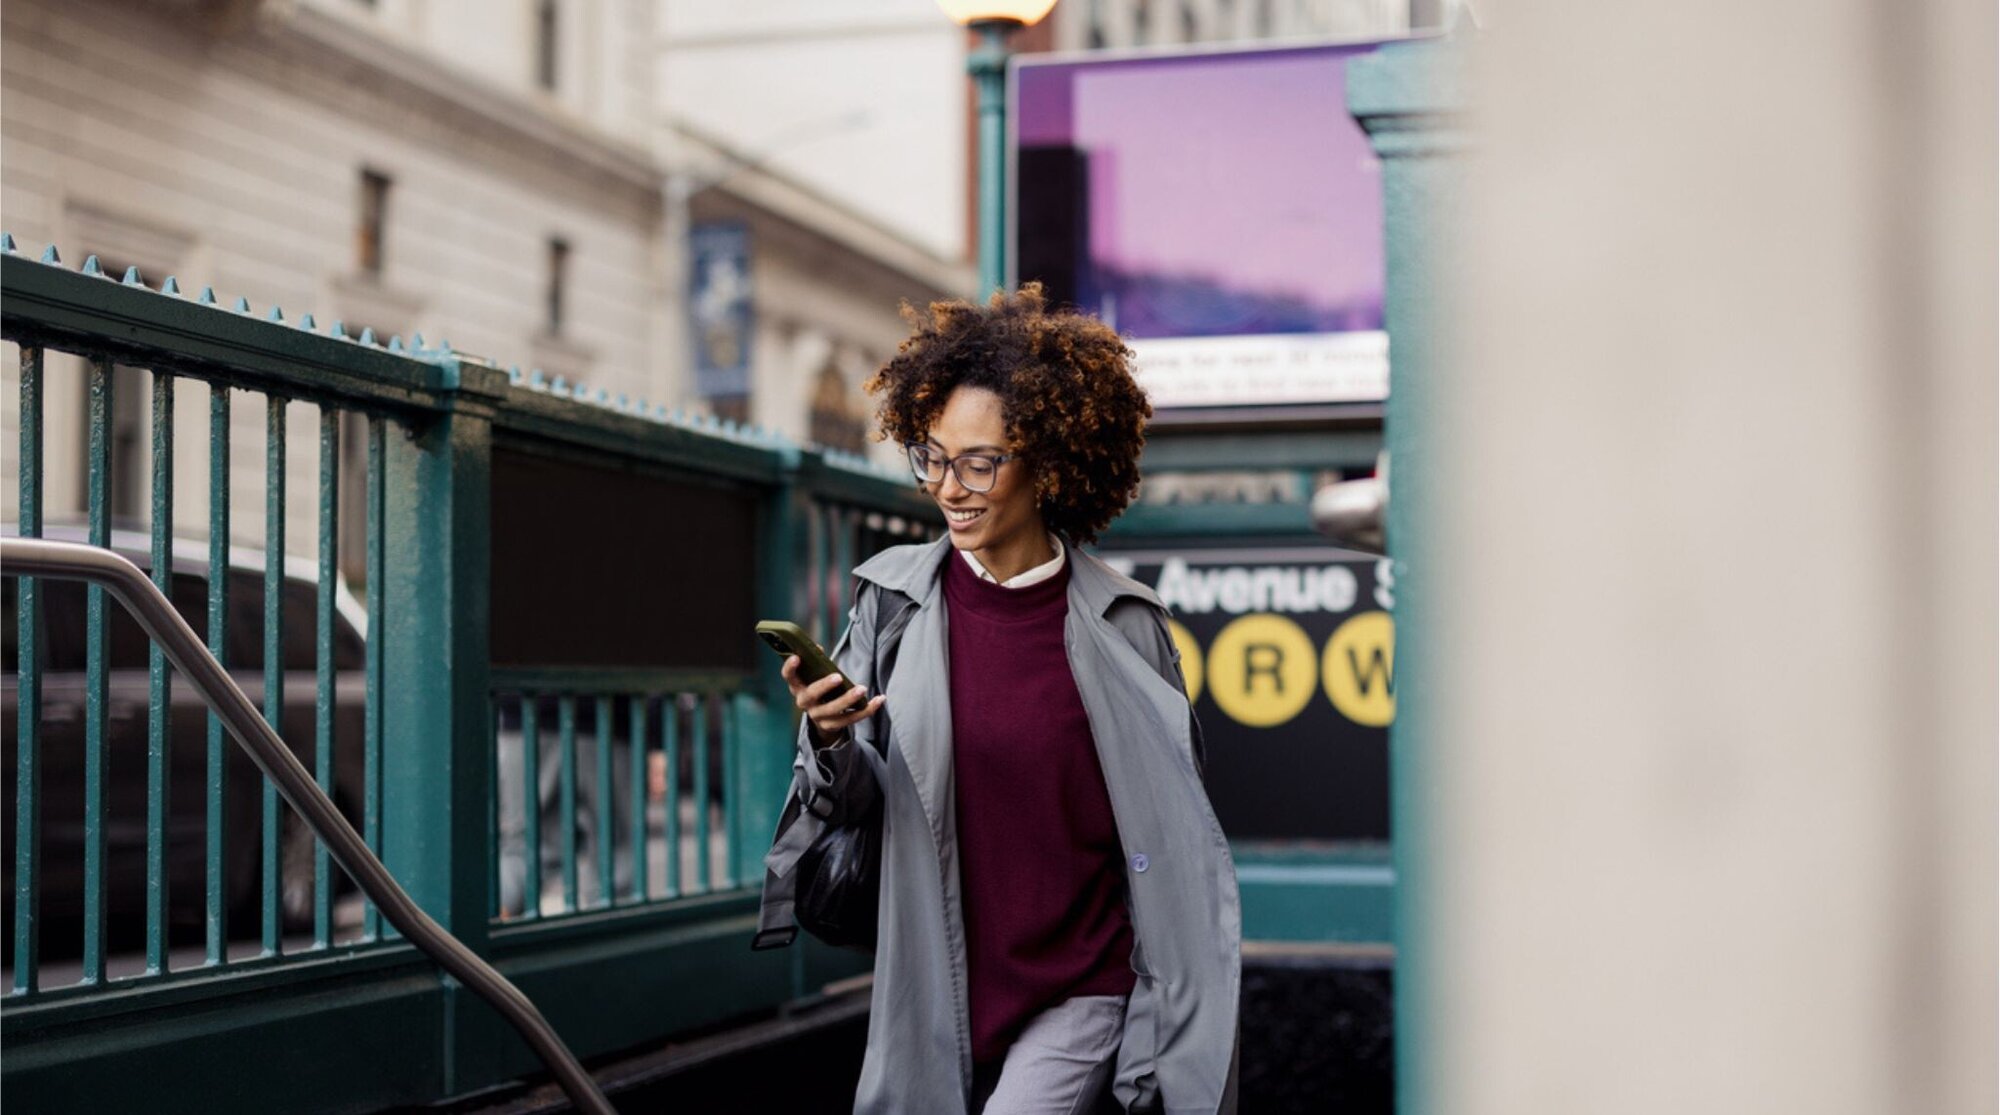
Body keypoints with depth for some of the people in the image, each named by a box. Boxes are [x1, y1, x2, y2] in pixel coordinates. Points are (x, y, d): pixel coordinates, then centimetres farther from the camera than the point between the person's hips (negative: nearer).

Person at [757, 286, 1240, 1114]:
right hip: (942, 986, 3)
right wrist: (830, 741, -21)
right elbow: (853, 799, 3)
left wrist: (1192, 1027, 2)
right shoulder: (894, 597, -2)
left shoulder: (1122, 625, -7)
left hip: (1084, 990, -3)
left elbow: (1174, 831, 2)